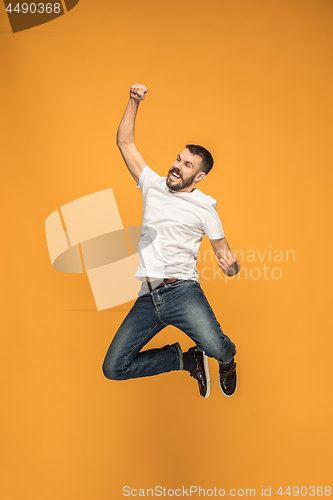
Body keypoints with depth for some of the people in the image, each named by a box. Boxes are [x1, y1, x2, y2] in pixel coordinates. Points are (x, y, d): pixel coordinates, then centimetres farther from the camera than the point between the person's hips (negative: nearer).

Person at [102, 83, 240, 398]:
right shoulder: (153, 184, 14)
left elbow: (223, 251, 6)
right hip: (147, 298, 4)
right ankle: (187, 359, 14)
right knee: (113, 368, -6)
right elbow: (125, 143, 16)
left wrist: (231, 265, -17)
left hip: (182, 290, -3)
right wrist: (134, 102, 6)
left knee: (217, 347, -29)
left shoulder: (204, 206, 5)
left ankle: (227, 361, 14)